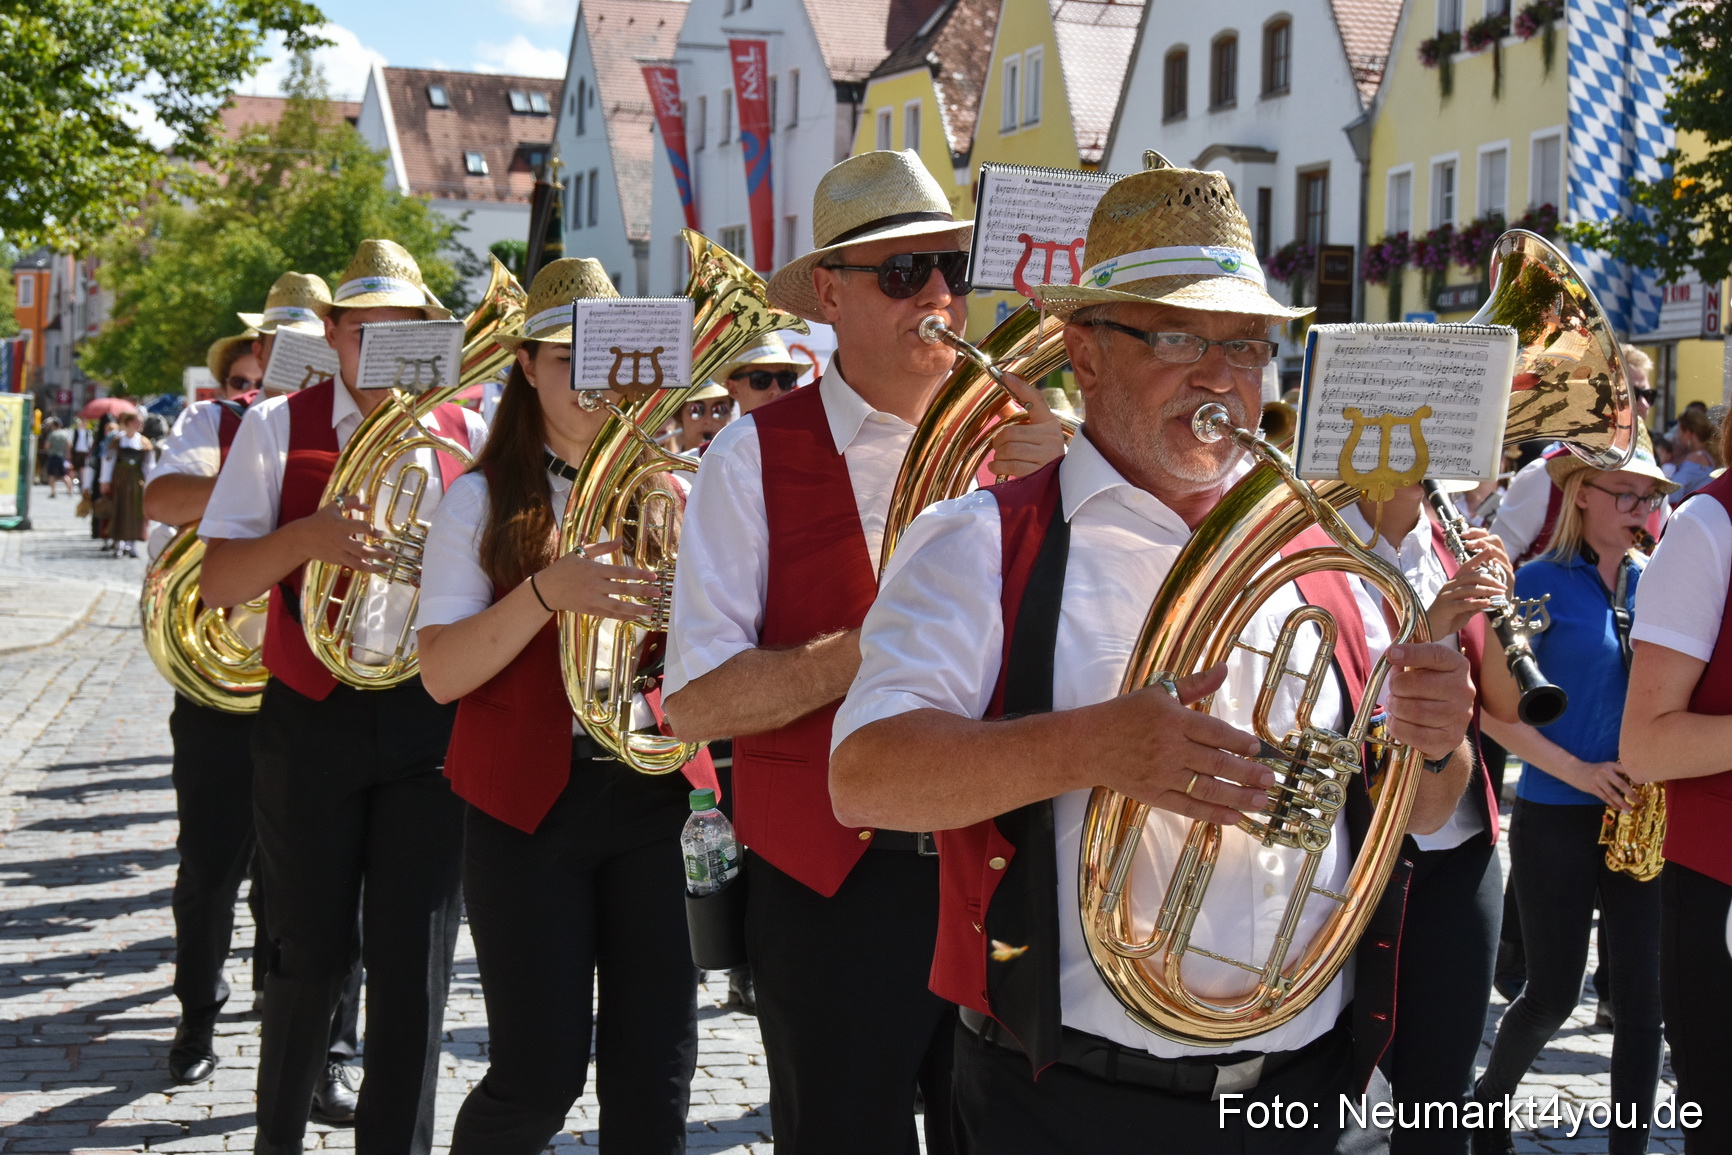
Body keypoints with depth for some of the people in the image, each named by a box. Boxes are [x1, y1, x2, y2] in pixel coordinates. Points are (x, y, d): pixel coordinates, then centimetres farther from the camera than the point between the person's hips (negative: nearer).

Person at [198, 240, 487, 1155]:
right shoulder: (279, 428, 1)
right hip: (313, 714, -1)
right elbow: (218, 582, -4)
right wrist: (306, 536, -21)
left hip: (432, 714, 1)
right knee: (311, 953, 8)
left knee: (414, 961, 2)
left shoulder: (468, 437, 6)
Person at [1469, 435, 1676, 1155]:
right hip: (1556, 817, -4)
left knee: (1644, 997, 1)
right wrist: (1579, 772, -17)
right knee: (1554, 994, 4)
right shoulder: (1537, 585, -5)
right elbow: (1499, 713, -8)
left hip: (1640, 817, 4)